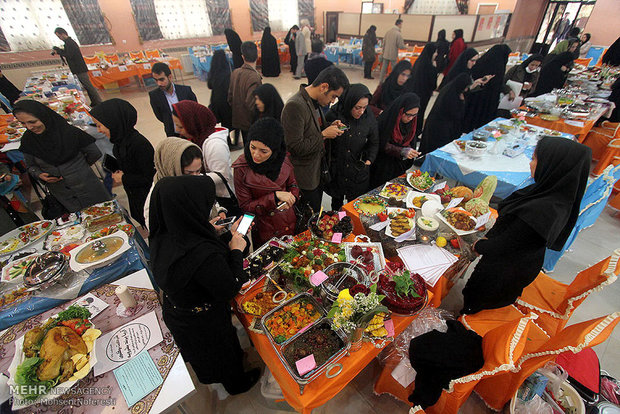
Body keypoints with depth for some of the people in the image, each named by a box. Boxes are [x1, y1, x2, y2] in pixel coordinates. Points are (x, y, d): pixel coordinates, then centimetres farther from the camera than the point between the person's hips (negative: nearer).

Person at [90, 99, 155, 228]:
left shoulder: (139, 144, -27)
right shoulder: (121, 139, 1)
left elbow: (150, 178, -25)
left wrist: (124, 178, -15)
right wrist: (117, 171, -1)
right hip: (134, 195, 9)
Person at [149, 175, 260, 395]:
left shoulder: (163, 236, -20)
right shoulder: (205, 255, -44)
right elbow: (229, 290, -28)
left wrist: (229, 235, -1)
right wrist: (236, 251, -18)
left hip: (174, 313, 7)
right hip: (203, 324, -7)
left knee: (204, 352, 35)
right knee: (221, 350, 26)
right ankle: (237, 384, 56)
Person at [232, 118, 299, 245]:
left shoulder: (283, 159, -12)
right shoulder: (241, 168, -21)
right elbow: (245, 206, -16)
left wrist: (290, 198, -19)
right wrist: (275, 196, -27)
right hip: (265, 229, -3)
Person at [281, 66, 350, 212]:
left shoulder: (315, 101, 4)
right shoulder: (295, 106, -26)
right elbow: (296, 147, -28)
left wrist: (330, 126, 1)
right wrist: (324, 135, -20)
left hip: (317, 171, 9)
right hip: (304, 177, -9)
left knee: (317, 215, 24)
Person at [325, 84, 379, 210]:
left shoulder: (369, 116, -8)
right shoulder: (333, 115, -15)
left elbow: (374, 143, 1)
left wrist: (369, 159, -12)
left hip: (359, 172, 1)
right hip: (336, 170, -1)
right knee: (337, 200, 20)